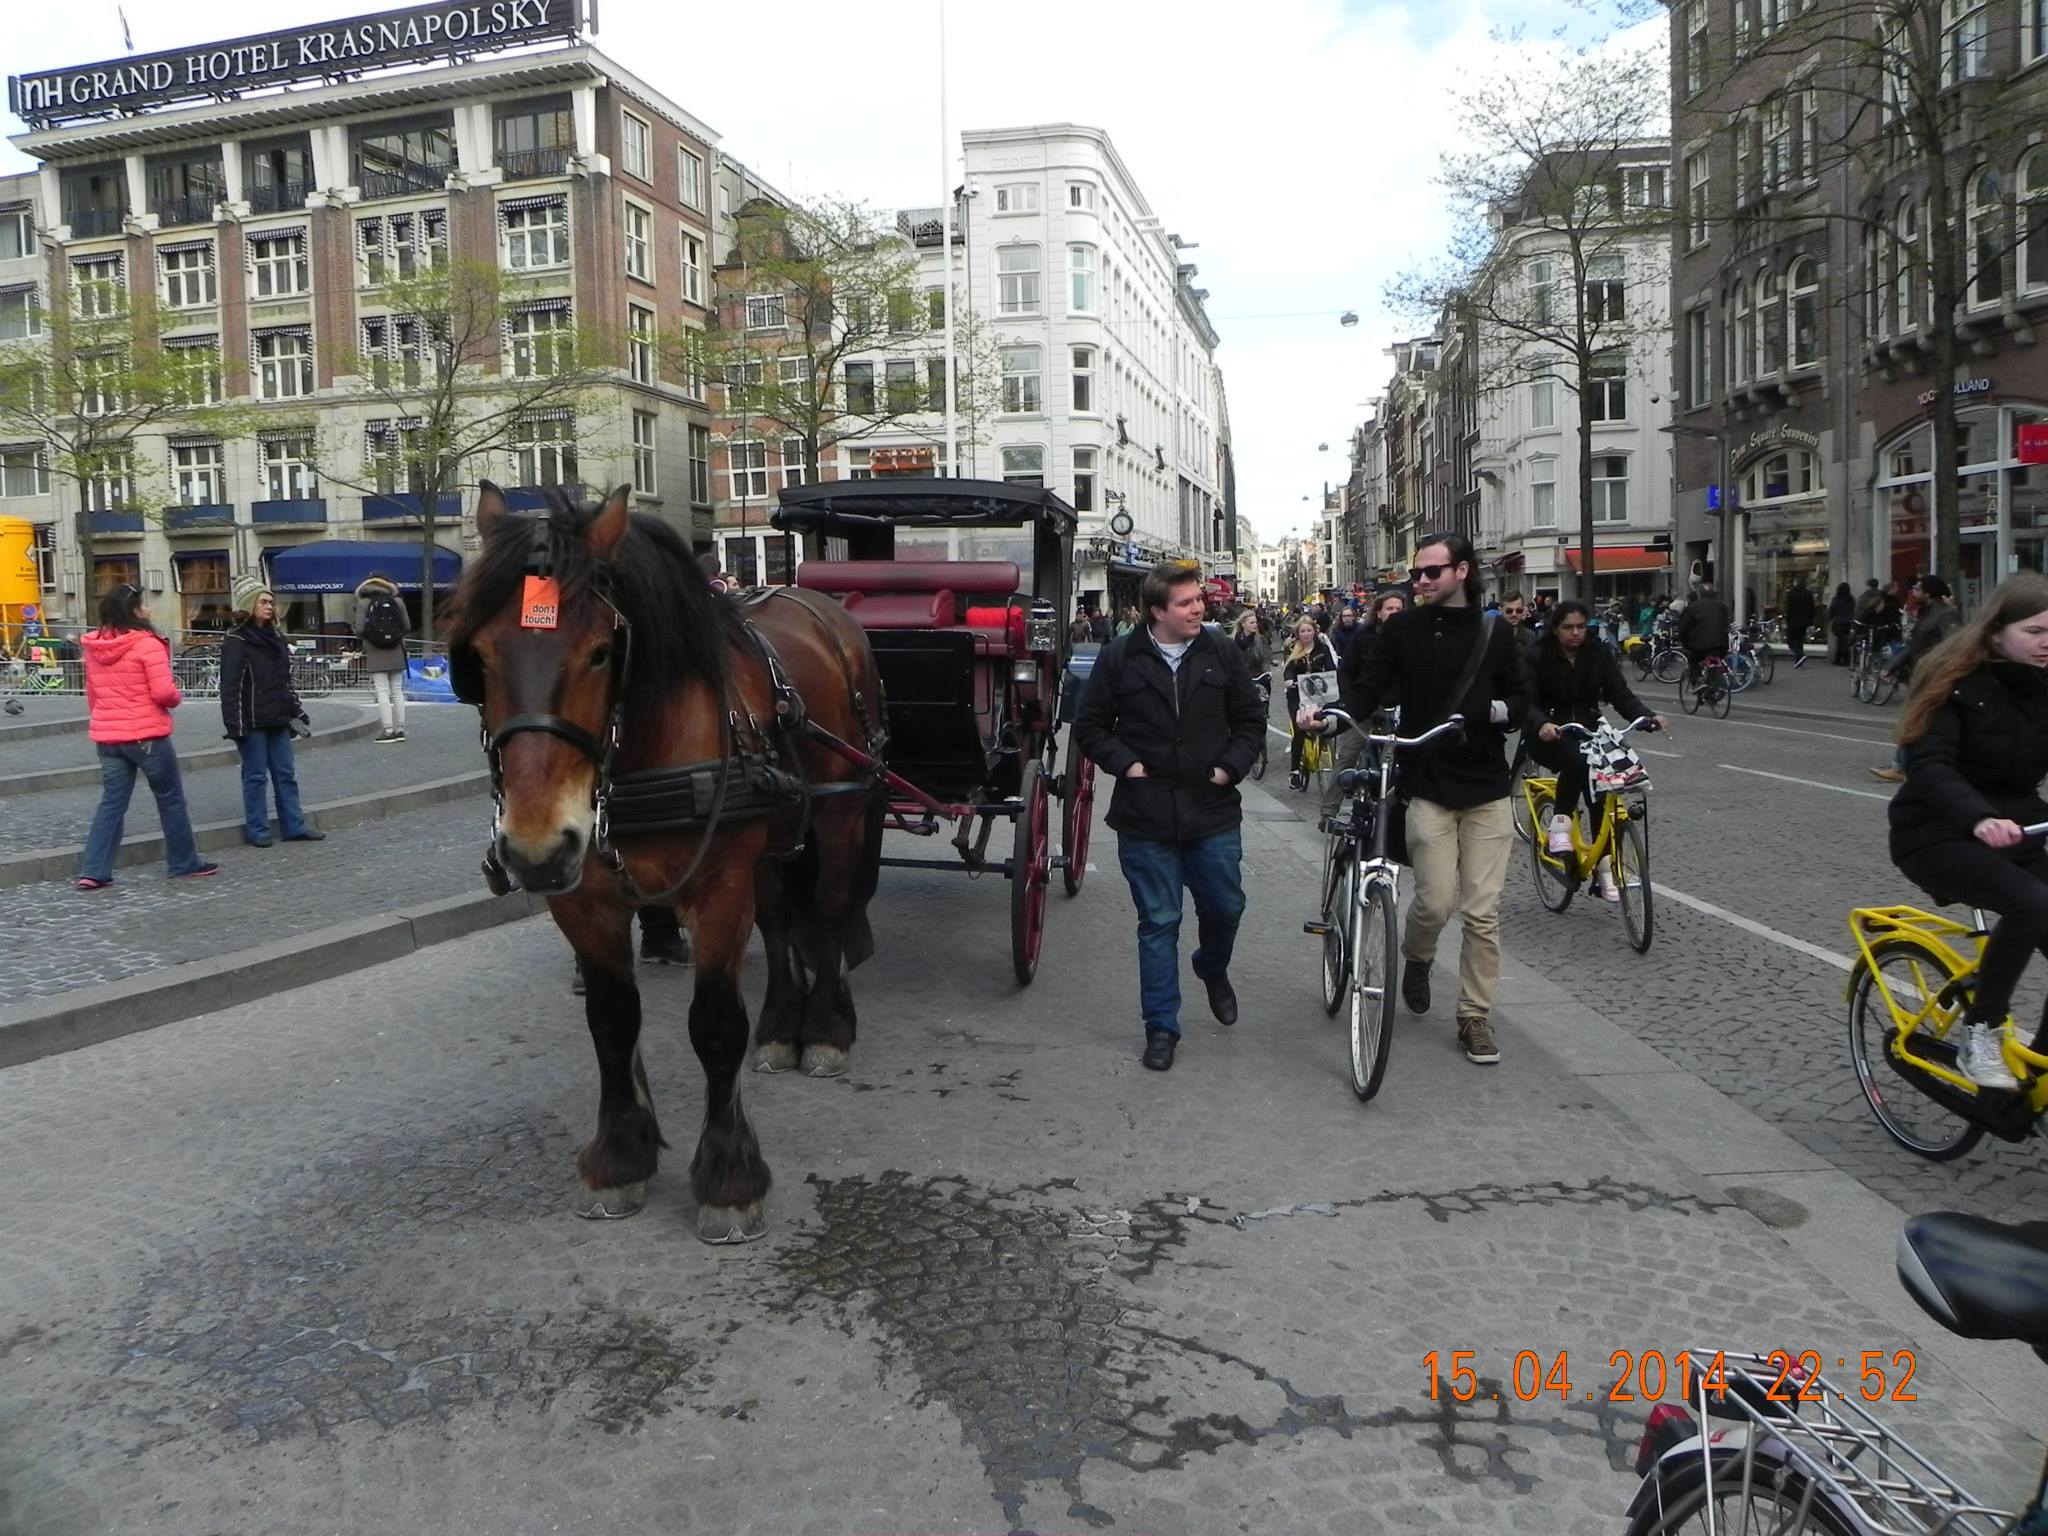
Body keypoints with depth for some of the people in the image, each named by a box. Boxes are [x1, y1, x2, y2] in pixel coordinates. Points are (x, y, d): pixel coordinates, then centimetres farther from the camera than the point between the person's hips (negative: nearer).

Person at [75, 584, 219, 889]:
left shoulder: (93, 647, 7)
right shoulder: (147, 644, -14)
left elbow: (92, 693, 15)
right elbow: (163, 692, -19)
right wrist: (178, 698, 2)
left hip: (107, 737, 6)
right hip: (146, 735, -6)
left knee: (111, 802, 9)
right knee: (170, 800, 8)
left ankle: (93, 871, 3)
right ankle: (185, 863, 16)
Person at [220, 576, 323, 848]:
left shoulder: (275, 638, 14)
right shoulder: (235, 642, -8)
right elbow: (230, 687, -13)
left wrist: (295, 714, 15)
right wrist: (234, 725, -19)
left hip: (277, 720, 7)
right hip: (252, 722, -7)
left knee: (286, 774, 8)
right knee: (256, 776, 1)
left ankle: (294, 826, 13)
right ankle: (257, 831, 9)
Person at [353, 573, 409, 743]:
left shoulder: (363, 603, -7)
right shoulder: (398, 601, 0)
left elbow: (359, 630, -12)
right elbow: (407, 627, 0)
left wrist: (366, 637, 9)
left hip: (376, 655, -3)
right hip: (396, 654, 3)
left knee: (382, 692, 0)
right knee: (397, 691, 10)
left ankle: (388, 730, -4)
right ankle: (400, 728, 12)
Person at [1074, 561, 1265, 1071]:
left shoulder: (1221, 653, 2)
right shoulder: (1119, 657, -3)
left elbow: (1251, 719, 11)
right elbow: (1089, 726, 4)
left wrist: (1231, 766, -3)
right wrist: (1124, 763, -8)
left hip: (1213, 812, 2)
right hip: (1146, 817, -2)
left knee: (1225, 906, 11)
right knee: (1158, 924, 5)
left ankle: (1213, 970, 46)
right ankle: (1161, 1027, 17)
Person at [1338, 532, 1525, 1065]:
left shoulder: (1494, 634, 6)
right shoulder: (1403, 629, 1)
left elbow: (1521, 702, 12)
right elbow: (1367, 689, -4)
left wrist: (1493, 709, -11)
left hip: (1487, 789, 2)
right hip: (1428, 786, -2)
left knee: (1484, 911, 1)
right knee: (1435, 903, -7)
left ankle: (1475, 1016, 15)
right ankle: (1416, 960, 27)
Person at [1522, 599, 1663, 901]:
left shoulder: (1599, 655, 0)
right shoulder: (1537, 658, -10)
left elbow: (1621, 694, -6)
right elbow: (1527, 702, -21)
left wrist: (1649, 715, -26)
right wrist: (1541, 725, -43)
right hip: (1548, 735, -3)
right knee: (1576, 760, -36)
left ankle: (1604, 869, -6)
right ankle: (1560, 823, -19)